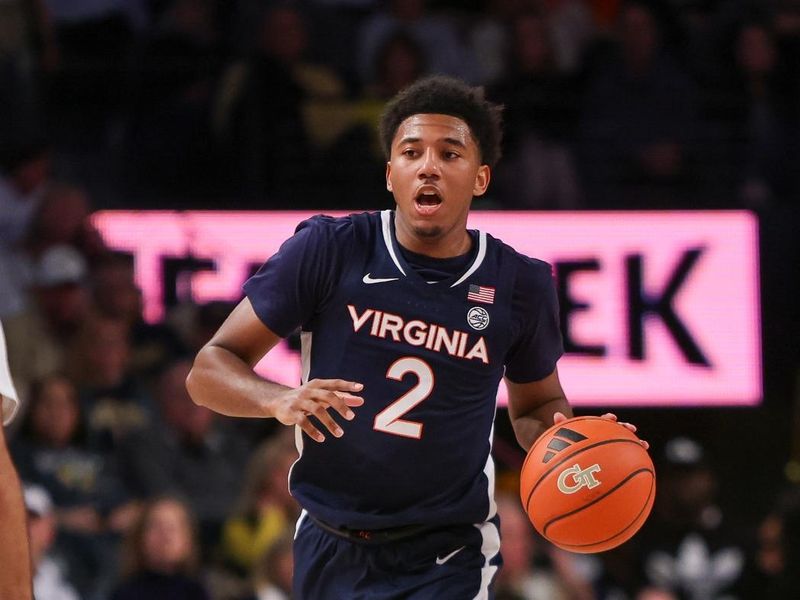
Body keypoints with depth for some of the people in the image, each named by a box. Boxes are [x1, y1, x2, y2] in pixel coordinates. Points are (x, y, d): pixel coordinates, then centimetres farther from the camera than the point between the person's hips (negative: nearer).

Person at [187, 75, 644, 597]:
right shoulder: (330, 251, -8)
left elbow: (537, 406, 15)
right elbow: (210, 369, -6)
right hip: (329, 548, 1)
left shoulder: (519, 284, -3)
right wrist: (281, 401, -26)